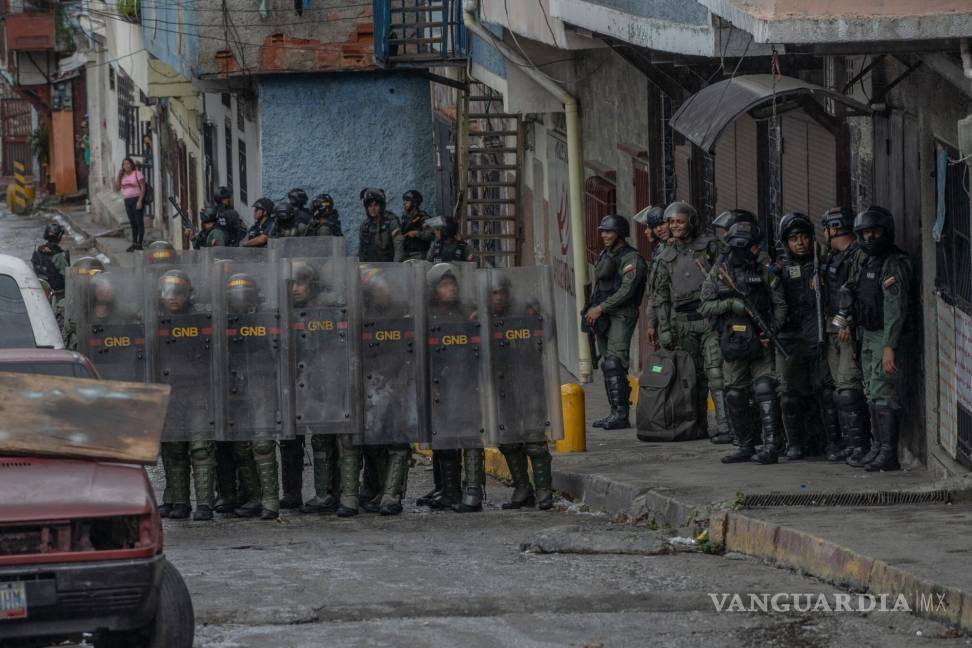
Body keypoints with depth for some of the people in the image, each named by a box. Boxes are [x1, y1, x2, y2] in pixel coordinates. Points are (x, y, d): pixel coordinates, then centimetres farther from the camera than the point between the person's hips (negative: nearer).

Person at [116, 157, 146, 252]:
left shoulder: (137, 174, -9)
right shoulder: (123, 175, 9)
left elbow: (143, 187, -12)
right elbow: (118, 187, 3)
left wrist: (140, 201, -21)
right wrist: (119, 175, -6)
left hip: (137, 200, -6)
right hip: (128, 201, 6)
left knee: (139, 222, -6)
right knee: (133, 223, 8)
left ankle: (139, 244, -5)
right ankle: (134, 244, 10)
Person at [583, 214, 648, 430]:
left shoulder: (631, 258, -11)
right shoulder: (604, 255, 16)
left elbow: (626, 291, -18)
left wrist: (600, 308, -18)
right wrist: (592, 311, 8)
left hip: (621, 316, -9)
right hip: (603, 317, 9)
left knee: (614, 363, -18)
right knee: (607, 365, 9)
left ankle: (620, 414, -21)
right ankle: (615, 412, 14)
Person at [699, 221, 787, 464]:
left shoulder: (765, 273, 3)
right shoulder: (718, 273, 4)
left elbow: (780, 305, 2)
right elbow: (705, 306, 2)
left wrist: (771, 330, -13)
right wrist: (730, 304, -15)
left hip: (759, 342, -2)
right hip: (732, 343, 2)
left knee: (765, 390, -12)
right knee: (735, 396, 6)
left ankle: (771, 445, -16)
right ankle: (746, 446, 17)